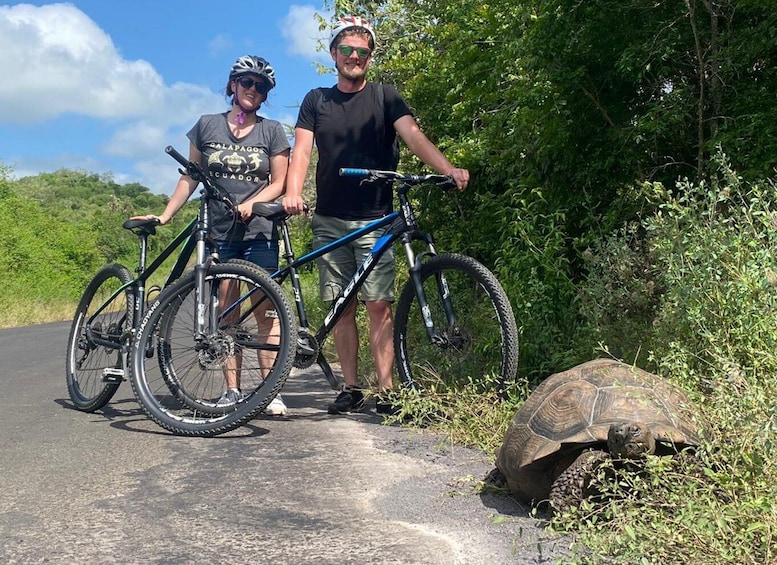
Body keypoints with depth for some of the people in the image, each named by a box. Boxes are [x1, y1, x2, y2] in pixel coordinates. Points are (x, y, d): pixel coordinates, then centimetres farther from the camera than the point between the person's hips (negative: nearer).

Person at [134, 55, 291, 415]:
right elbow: (191, 177, 13)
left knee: (265, 312, -5)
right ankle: (231, 390, 7)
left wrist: (250, 204, -14)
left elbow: (278, 183, 3)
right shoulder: (207, 125, 10)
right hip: (218, 232, 1)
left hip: (259, 231, -1)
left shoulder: (272, 131, 7)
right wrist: (164, 215, 5)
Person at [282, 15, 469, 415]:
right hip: (330, 221, 2)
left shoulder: (385, 97, 6)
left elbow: (412, 135, -9)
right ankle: (351, 389, 13)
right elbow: (302, 149, 0)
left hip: (375, 220, -2)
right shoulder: (316, 100, 11)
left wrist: (448, 169, -27)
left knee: (379, 305, -7)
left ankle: (386, 391, -3)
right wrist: (292, 192, -19)